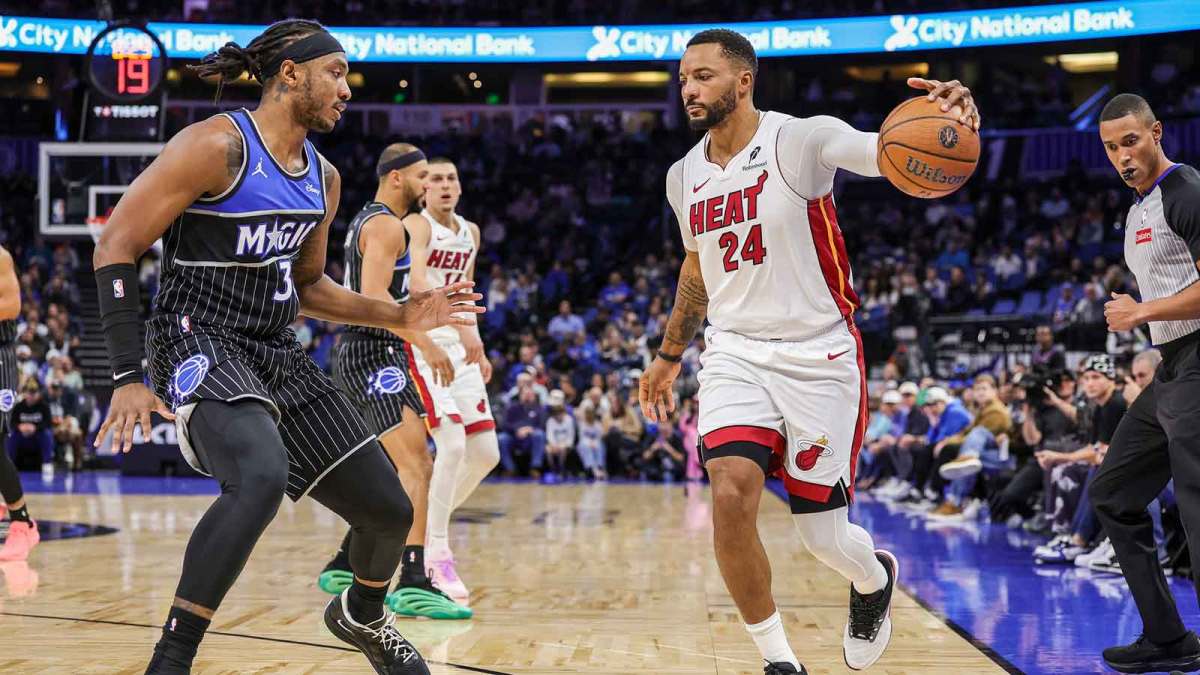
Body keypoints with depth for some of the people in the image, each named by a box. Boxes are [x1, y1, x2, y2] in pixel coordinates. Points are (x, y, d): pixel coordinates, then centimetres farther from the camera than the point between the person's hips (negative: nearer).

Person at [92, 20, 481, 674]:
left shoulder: (324, 178, 11)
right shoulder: (217, 146, -14)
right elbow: (116, 246, -14)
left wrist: (400, 316, 11)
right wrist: (128, 377, -21)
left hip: (276, 353, 8)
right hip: (198, 344, -8)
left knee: (389, 508, 8)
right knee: (261, 475, -38)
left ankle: (362, 615, 42)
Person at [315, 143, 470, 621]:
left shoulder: (366, 221, 20)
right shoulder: (386, 225, -12)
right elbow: (373, 296, -24)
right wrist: (425, 342, -27)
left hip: (361, 355, 11)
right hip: (375, 356, -11)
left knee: (396, 472, 18)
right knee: (416, 468, -18)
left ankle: (343, 567, 26)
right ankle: (414, 584, -26)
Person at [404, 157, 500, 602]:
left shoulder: (471, 232, 13)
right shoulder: (416, 225, -11)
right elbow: (418, 281, -29)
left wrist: (478, 352, 17)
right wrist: (462, 328, -42)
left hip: (461, 350, 8)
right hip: (422, 346, -8)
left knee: (487, 453, 4)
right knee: (453, 445, -19)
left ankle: (431, 522, 24)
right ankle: (437, 556, -10)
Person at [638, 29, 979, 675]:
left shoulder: (802, 139, -12)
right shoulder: (684, 177, 7)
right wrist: (668, 355, 29)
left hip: (818, 355, -4)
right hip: (735, 354, 4)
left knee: (823, 536, 2)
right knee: (731, 496, -20)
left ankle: (876, 577, 41)